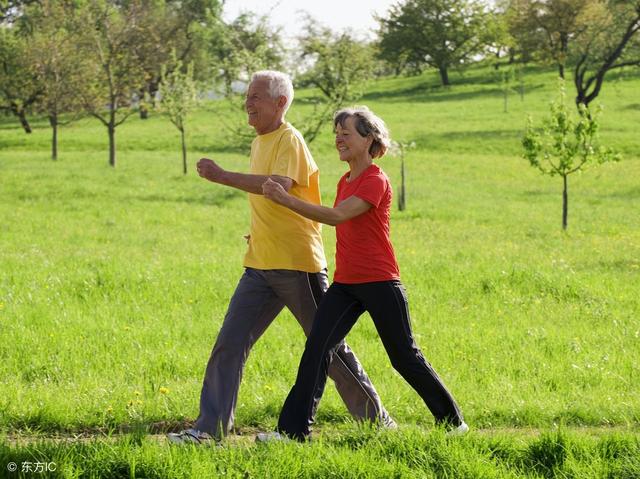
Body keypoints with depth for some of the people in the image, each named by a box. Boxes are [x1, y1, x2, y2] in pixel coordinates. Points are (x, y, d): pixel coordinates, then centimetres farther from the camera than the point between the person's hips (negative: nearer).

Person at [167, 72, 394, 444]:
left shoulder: (290, 141, -13)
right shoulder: (259, 143, 15)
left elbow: (280, 185, -32)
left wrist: (222, 176, -35)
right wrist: (260, 233, 12)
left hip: (298, 264, -8)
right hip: (261, 266, 8)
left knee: (329, 348, 2)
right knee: (229, 344, -2)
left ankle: (376, 417, 16)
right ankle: (211, 426, 0)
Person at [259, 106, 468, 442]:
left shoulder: (376, 181, -13)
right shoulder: (345, 181, 14)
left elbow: (337, 216, -24)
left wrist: (286, 200, -30)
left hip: (379, 283, -7)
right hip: (344, 284, 7)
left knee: (405, 357, 2)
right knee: (316, 348, -8)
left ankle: (452, 421, 19)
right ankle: (293, 429, -10)